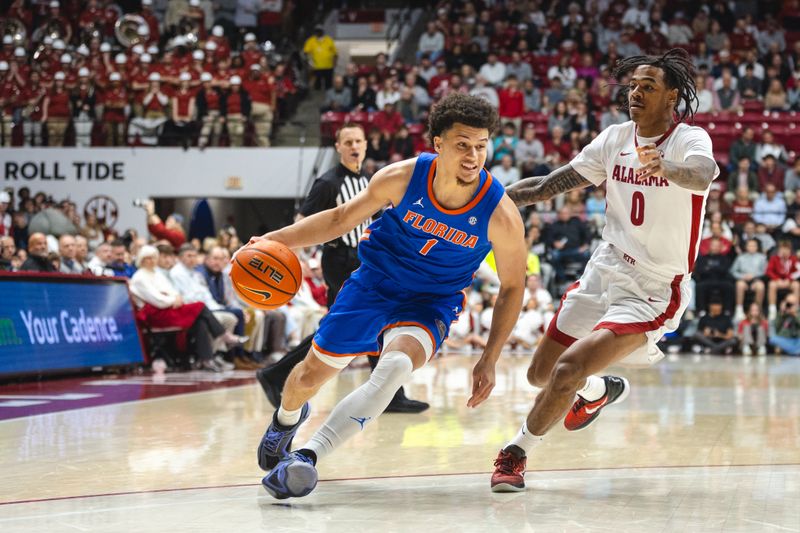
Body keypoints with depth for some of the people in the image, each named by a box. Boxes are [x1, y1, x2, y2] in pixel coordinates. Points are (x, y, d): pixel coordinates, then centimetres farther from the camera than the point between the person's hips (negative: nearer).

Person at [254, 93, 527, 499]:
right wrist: (275, 239, -11)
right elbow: (342, 218, -2)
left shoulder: (500, 214, -24)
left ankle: (306, 457, -34)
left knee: (395, 366, -34)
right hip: (374, 282, 2)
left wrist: (489, 360, -10)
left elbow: (512, 287, -8)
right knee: (311, 374, 12)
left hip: (431, 303, -2)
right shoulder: (402, 178, -20)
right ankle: (286, 419, 50)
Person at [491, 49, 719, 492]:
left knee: (569, 369, -21)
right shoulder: (615, 139, 3)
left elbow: (702, 175, -39)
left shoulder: (690, 140, -14)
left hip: (653, 290, -6)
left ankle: (517, 452, 2)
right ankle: (601, 390, 47)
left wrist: (665, 168, -61)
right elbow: (549, 185, 9)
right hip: (604, 272, 7)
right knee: (541, 374, 14)